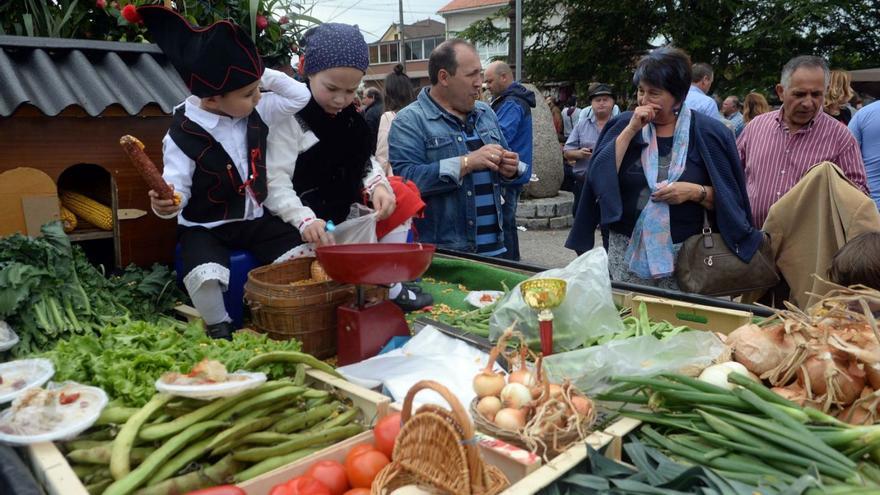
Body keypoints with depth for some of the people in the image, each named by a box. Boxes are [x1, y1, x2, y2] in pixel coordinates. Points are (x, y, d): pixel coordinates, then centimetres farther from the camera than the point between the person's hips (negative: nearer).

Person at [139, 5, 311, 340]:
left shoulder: (256, 113, -2)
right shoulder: (183, 136, -17)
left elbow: (299, 96, 2)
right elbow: (177, 189, -18)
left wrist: (262, 74, -8)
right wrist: (166, 204, -42)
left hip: (255, 219, 5)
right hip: (205, 228, -5)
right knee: (206, 276, -32)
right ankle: (219, 330, -1)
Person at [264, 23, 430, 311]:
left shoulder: (350, 119, 9)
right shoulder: (290, 119, -14)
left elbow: (362, 163, 13)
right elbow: (275, 182, -20)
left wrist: (378, 186, -9)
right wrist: (305, 220, -34)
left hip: (348, 206, 8)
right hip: (318, 222, -8)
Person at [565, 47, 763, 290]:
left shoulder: (708, 132, 0)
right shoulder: (624, 124, 4)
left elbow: (728, 199, 1)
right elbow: (600, 178, -10)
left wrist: (696, 192, -18)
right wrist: (631, 131, -12)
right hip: (627, 251, 1)